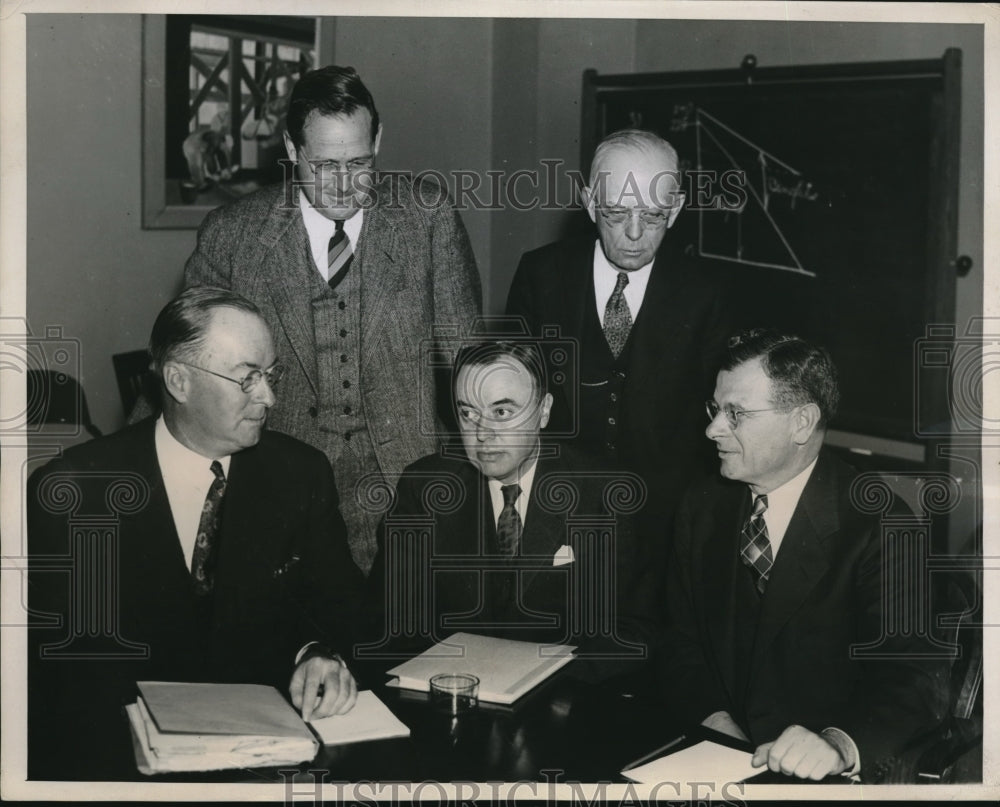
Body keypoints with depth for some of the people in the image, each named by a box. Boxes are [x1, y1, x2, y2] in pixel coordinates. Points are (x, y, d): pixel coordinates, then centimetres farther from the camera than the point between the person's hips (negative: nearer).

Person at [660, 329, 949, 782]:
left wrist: (840, 745, -34)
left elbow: (917, 677, -16)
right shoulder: (703, 506, 7)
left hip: (822, 778, -4)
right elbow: (681, 639, 10)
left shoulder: (875, 523, -10)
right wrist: (713, 717, -8)